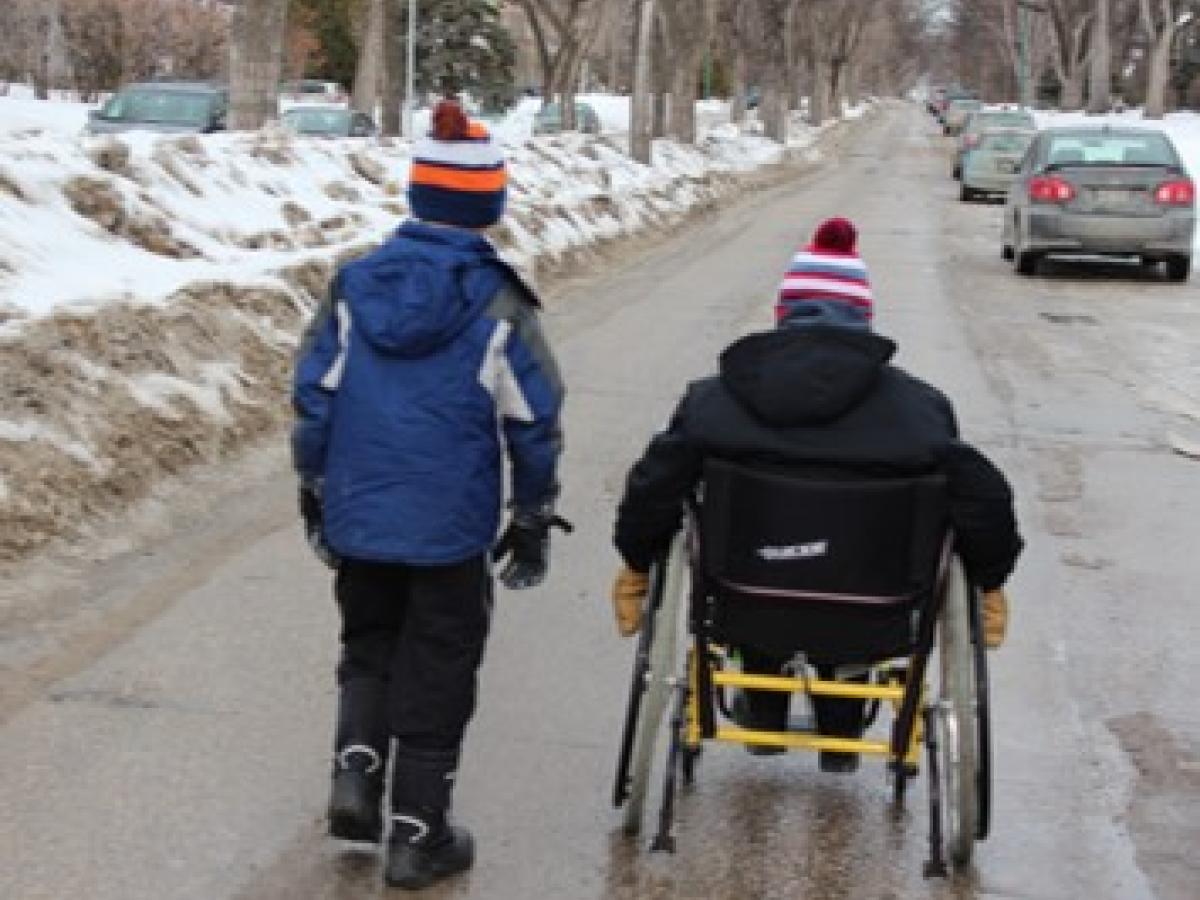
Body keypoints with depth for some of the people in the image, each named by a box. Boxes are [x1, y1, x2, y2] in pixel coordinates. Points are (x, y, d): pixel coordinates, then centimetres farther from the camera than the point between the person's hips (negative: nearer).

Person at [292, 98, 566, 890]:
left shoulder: (356, 285, -3)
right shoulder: (498, 304, -11)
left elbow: (315, 399, 2)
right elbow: (534, 425, -6)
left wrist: (315, 495, 15)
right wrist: (535, 520, 7)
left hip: (359, 520, 3)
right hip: (450, 529, -3)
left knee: (368, 648, 24)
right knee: (435, 675, 9)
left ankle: (356, 772, 6)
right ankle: (418, 835, 16)